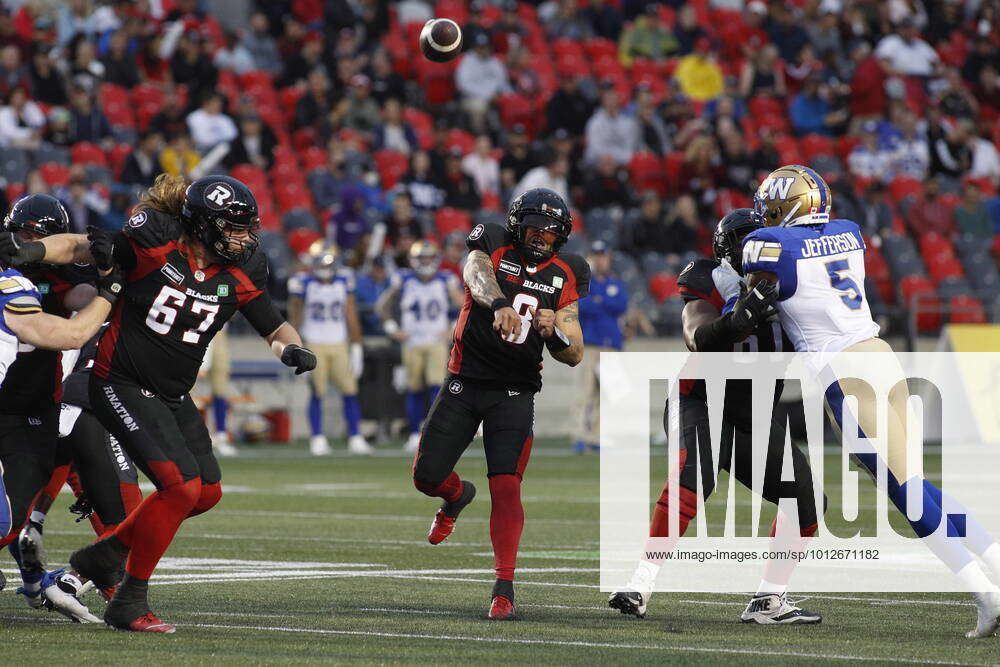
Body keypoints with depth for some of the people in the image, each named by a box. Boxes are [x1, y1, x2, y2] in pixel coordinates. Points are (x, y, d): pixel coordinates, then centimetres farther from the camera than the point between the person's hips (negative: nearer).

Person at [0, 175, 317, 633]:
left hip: (173, 396, 8)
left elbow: (275, 328, 5)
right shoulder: (155, 241, -17)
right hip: (122, 385, -8)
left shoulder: (239, 275, -3)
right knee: (182, 486, -18)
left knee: (207, 492, 11)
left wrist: (293, 348, -18)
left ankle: (106, 553, 27)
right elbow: (80, 248, -8)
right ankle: (129, 602, -7)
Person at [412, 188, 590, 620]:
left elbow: (574, 356, 1)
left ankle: (504, 588, -11)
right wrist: (499, 304, -52)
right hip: (464, 384, 0)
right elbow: (477, 275, -30)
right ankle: (458, 496, 41)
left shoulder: (564, 276, 3)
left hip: (515, 393, 0)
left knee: (506, 488, -13)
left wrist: (555, 331, -23)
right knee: (427, 477, 4)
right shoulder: (493, 247, -4)